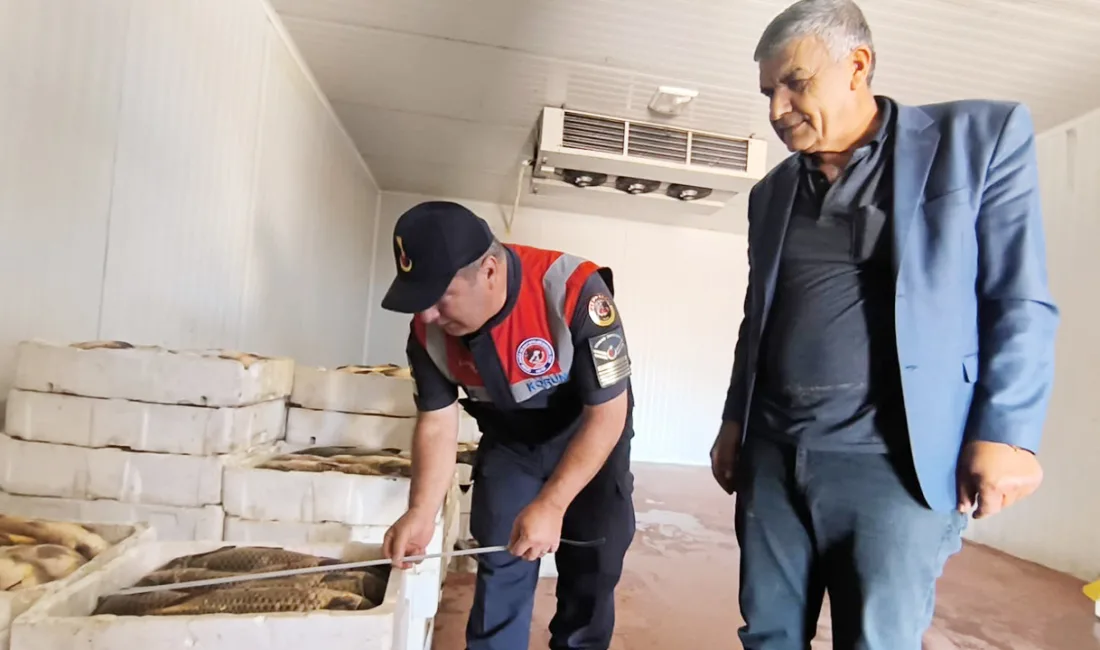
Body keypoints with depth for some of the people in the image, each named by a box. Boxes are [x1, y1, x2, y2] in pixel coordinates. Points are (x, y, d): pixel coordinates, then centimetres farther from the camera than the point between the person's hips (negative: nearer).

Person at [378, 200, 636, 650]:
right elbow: (437, 423, -10)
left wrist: (551, 504, -34)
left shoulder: (575, 291, -36)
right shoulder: (428, 330, -21)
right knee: (499, 563, 3)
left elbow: (607, 415, -31)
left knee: (592, 566, 4)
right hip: (509, 441, 3)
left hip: (589, 435, -2)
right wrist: (422, 512, -21)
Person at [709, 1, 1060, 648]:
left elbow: (1021, 304, -2)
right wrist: (734, 422, 15)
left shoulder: (979, 137, 0)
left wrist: (1006, 433, -9)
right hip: (772, 454, 5)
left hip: (894, 462, -4)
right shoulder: (771, 192, 13)